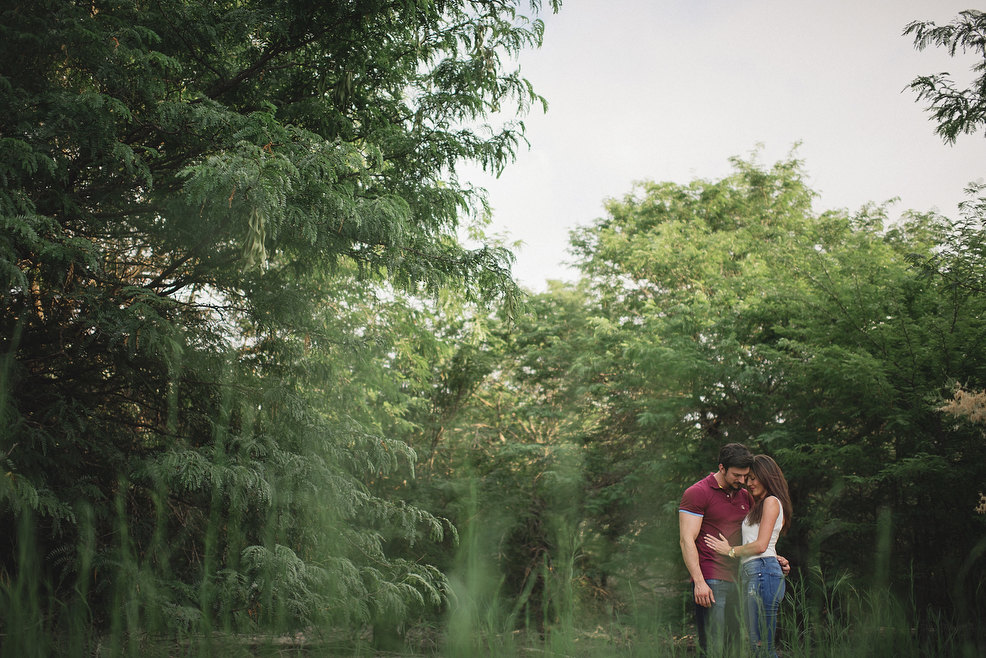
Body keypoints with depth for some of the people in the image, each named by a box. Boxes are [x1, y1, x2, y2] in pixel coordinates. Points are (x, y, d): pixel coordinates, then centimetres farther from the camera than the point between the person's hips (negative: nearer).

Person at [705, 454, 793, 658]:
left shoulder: (772, 502, -2)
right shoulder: (757, 505, 25)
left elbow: (761, 545, -11)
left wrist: (730, 551, -2)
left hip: (763, 572, -9)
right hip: (750, 575, 9)